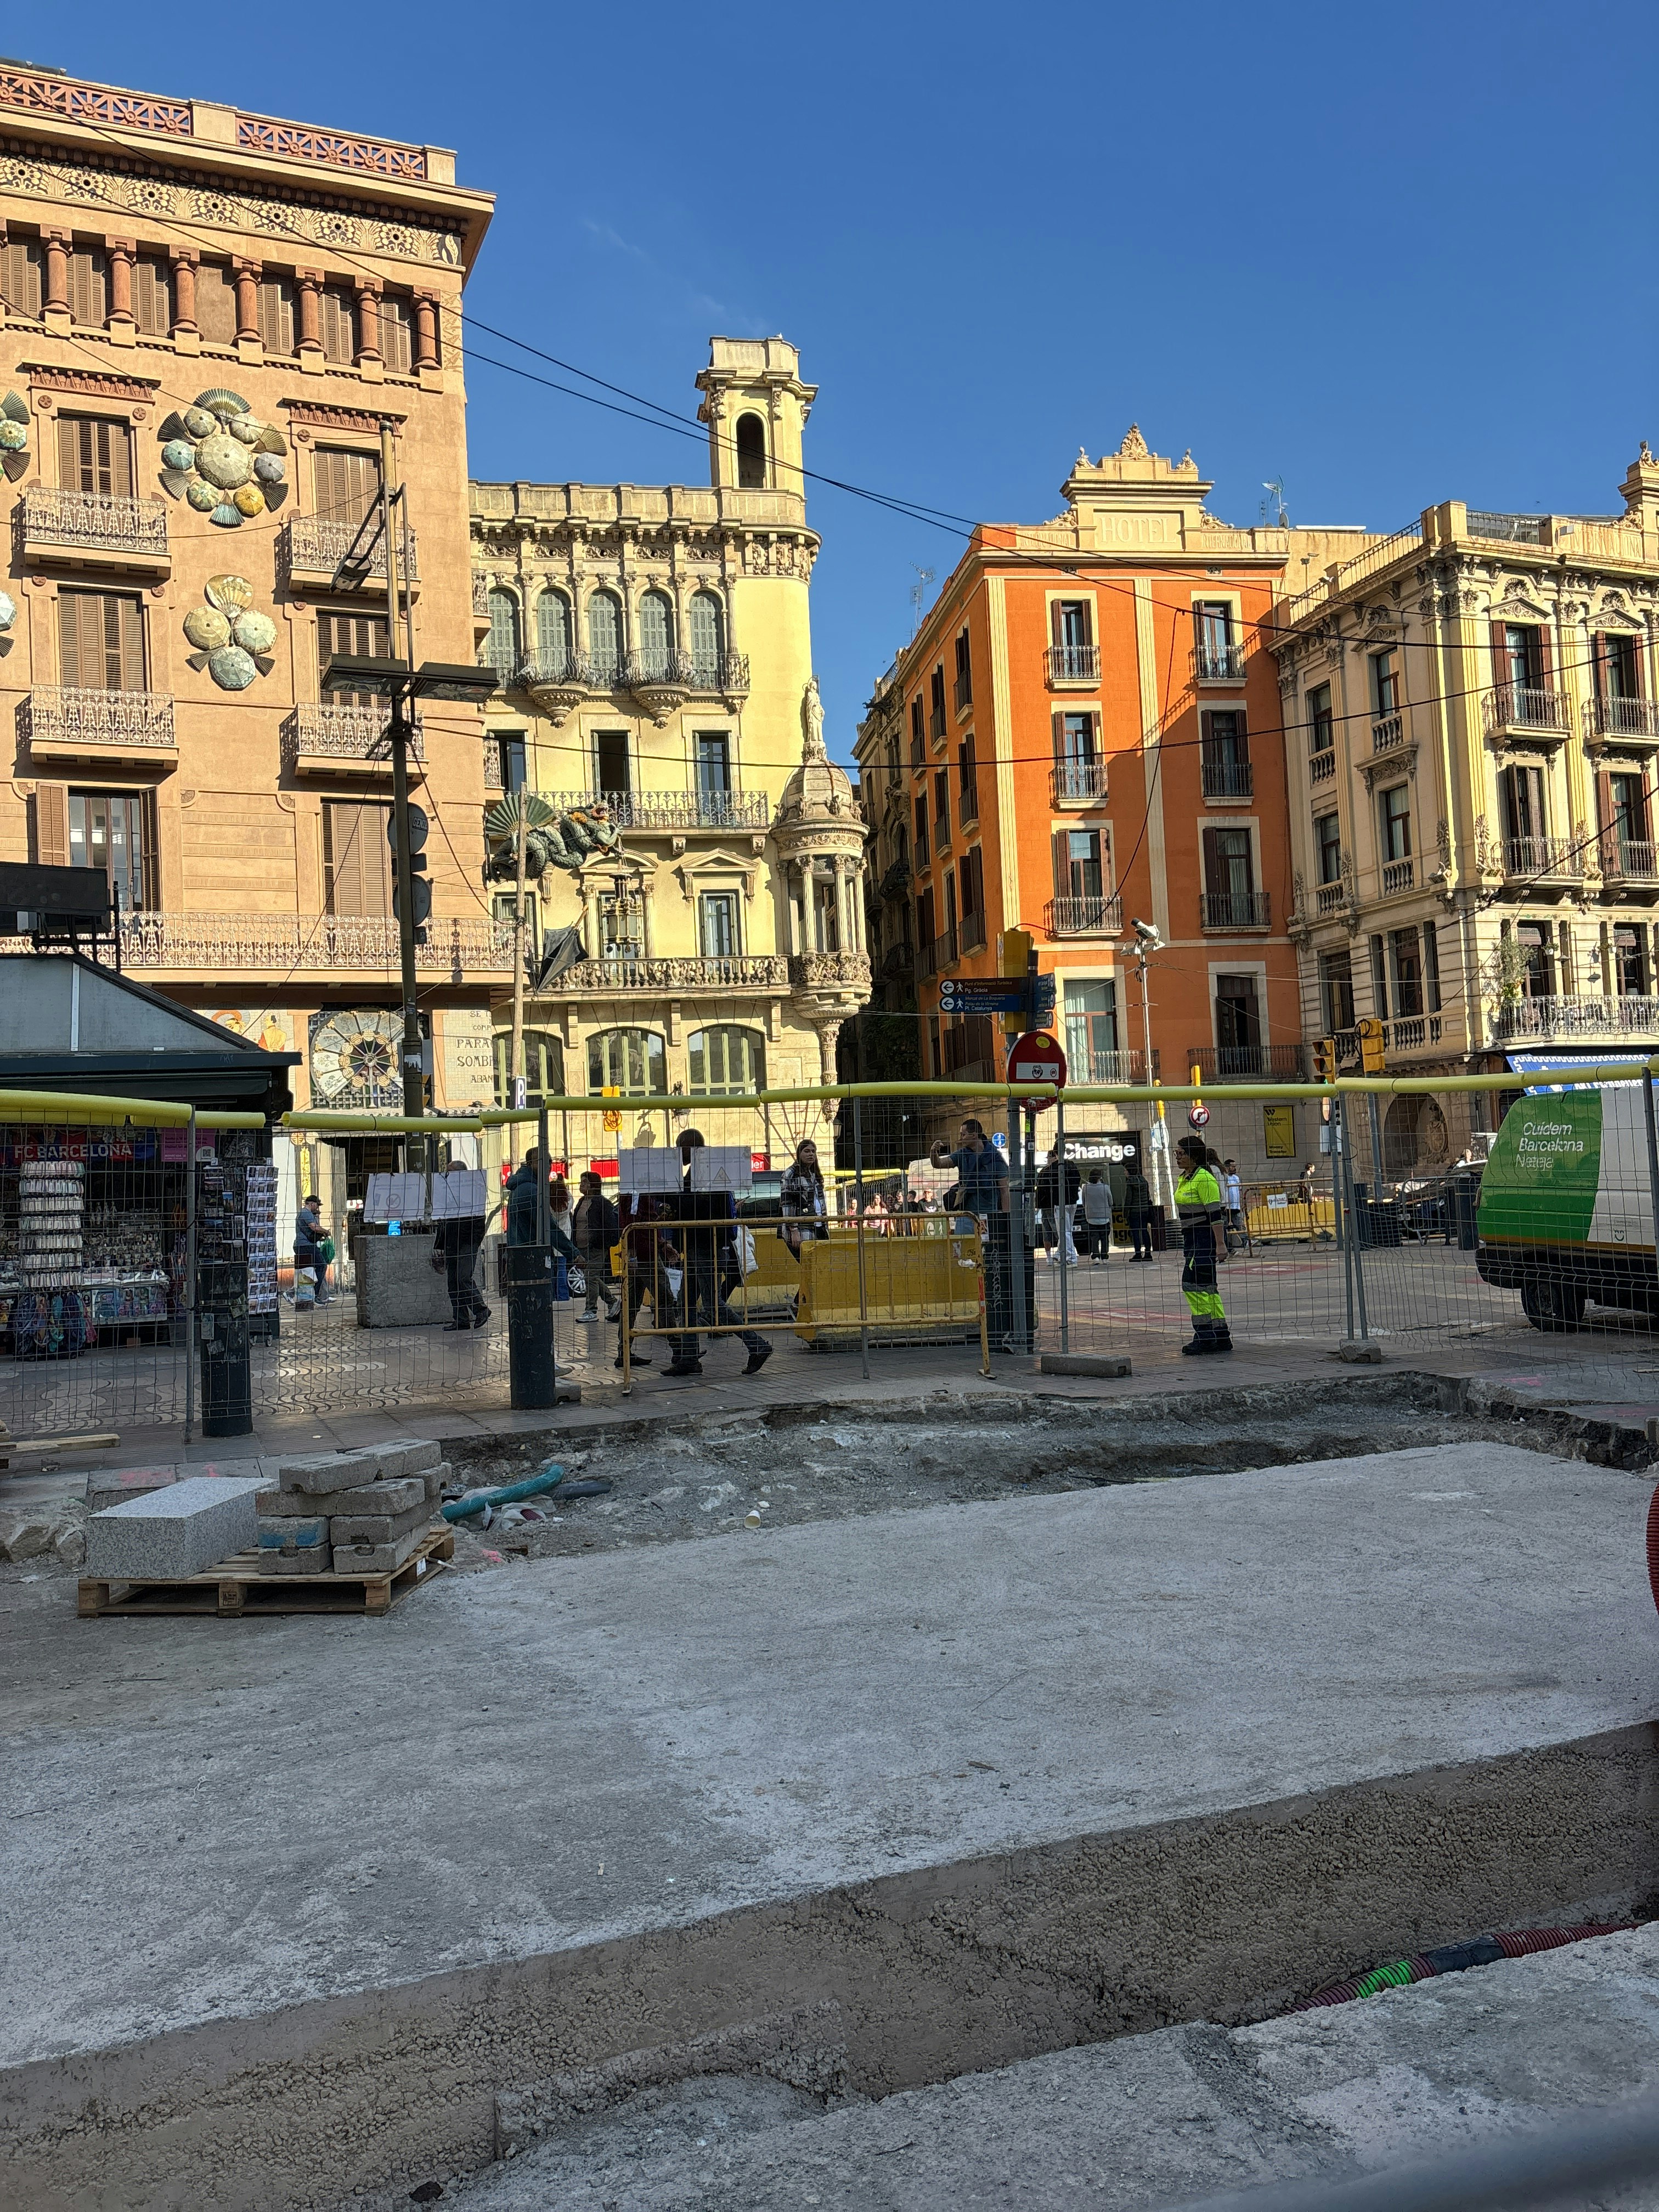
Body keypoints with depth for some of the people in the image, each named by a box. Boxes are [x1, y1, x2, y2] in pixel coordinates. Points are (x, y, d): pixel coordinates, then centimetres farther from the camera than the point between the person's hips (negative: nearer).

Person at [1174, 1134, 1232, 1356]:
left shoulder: (1204, 1178, -15)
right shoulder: (1184, 1179, 15)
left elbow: (1215, 1214, -19)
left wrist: (1219, 1244, -22)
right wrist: (1185, 1243, 24)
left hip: (1206, 1236, -10)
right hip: (1192, 1237, 10)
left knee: (1192, 1283, -12)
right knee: (1207, 1287, 10)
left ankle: (1205, 1336, -8)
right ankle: (1222, 1337, 14)